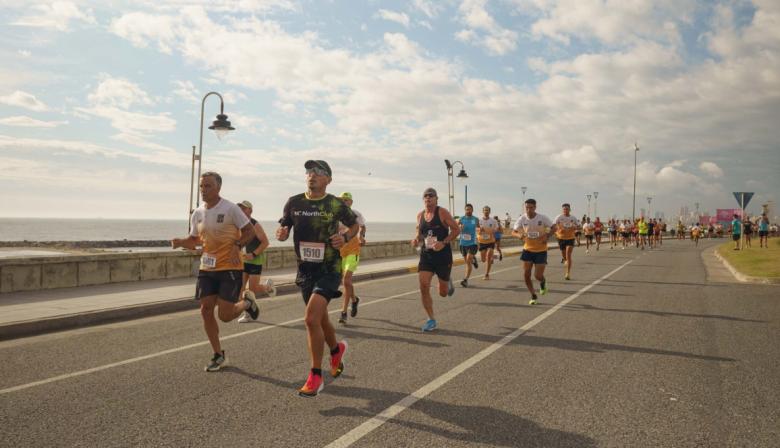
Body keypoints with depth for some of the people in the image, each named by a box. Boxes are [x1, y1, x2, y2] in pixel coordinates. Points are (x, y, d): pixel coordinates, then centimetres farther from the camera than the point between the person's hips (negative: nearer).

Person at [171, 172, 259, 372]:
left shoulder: (230, 209, -10)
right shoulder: (197, 214, 7)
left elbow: (249, 232, -5)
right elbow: (193, 240, 16)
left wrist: (237, 246, -22)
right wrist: (180, 242, -5)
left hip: (230, 267, -6)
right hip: (206, 268, 6)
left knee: (224, 315, -9)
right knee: (206, 311, 2)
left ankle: (247, 303, 26)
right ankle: (218, 355, 18)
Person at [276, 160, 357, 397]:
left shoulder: (336, 204, -6)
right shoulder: (294, 202, 1)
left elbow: (354, 225, 9)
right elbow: (283, 228, 11)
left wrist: (345, 237, -12)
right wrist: (281, 233, -12)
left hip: (329, 269, -5)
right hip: (305, 269, 5)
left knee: (311, 318, -19)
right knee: (320, 319, 18)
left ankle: (316, 377, -4)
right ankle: (337, 350, 49)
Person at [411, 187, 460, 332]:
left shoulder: (442, 212, -9)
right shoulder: (420, 215, 5)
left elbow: (456, 229, -10)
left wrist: (443, 243, -22)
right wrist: (416, 239, -4)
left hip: (443, 255, -3)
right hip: (426, 255, 3)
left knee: (443, 293, 8)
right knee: (423, 287, -13)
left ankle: (448, 282, 47)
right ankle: (431, 320, 3)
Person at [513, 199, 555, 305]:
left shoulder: (542, 218, -14)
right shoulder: (522, 219, -8)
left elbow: (554, 228, -3)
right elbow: (514, 231, 3)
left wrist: (546, 235, -22)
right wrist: (519, 234, -20)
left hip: (541, 250, -2)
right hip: (528, 249, 3)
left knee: (538, 275, -5)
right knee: (526, 275, -4)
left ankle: (543, 282, 34)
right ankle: (533, 296, 16)